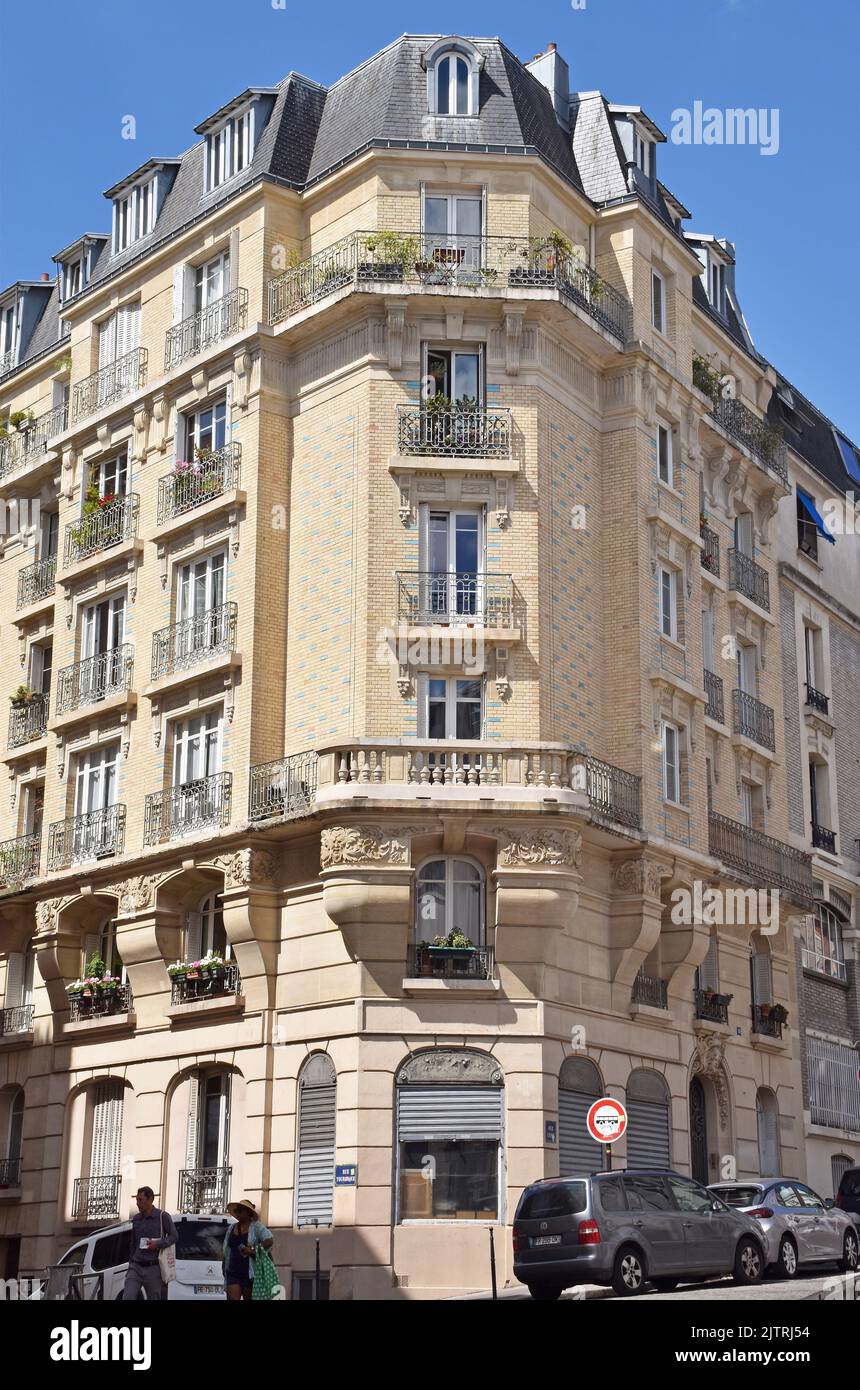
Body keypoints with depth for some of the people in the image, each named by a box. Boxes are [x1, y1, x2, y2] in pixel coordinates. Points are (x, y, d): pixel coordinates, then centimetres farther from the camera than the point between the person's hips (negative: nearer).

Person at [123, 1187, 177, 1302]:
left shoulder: (163, 1216, -1)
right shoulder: (136, 1219, 13)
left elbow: (173, 1236, -2)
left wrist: (158, 1244, -17)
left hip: (153, 1269, -4)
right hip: (136, 1267, 4)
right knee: (127, 1297, -12)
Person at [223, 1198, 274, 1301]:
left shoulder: (256, 1227, -2)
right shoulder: (232, 1229, 15)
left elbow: (269, 1240, -17)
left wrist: (253, 1250, -21)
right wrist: (224, 1269, 16)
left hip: (250, 1272, -4)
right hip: (233, 1272, 4)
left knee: (249, 1298, 4)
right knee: (233, 1299, -11)